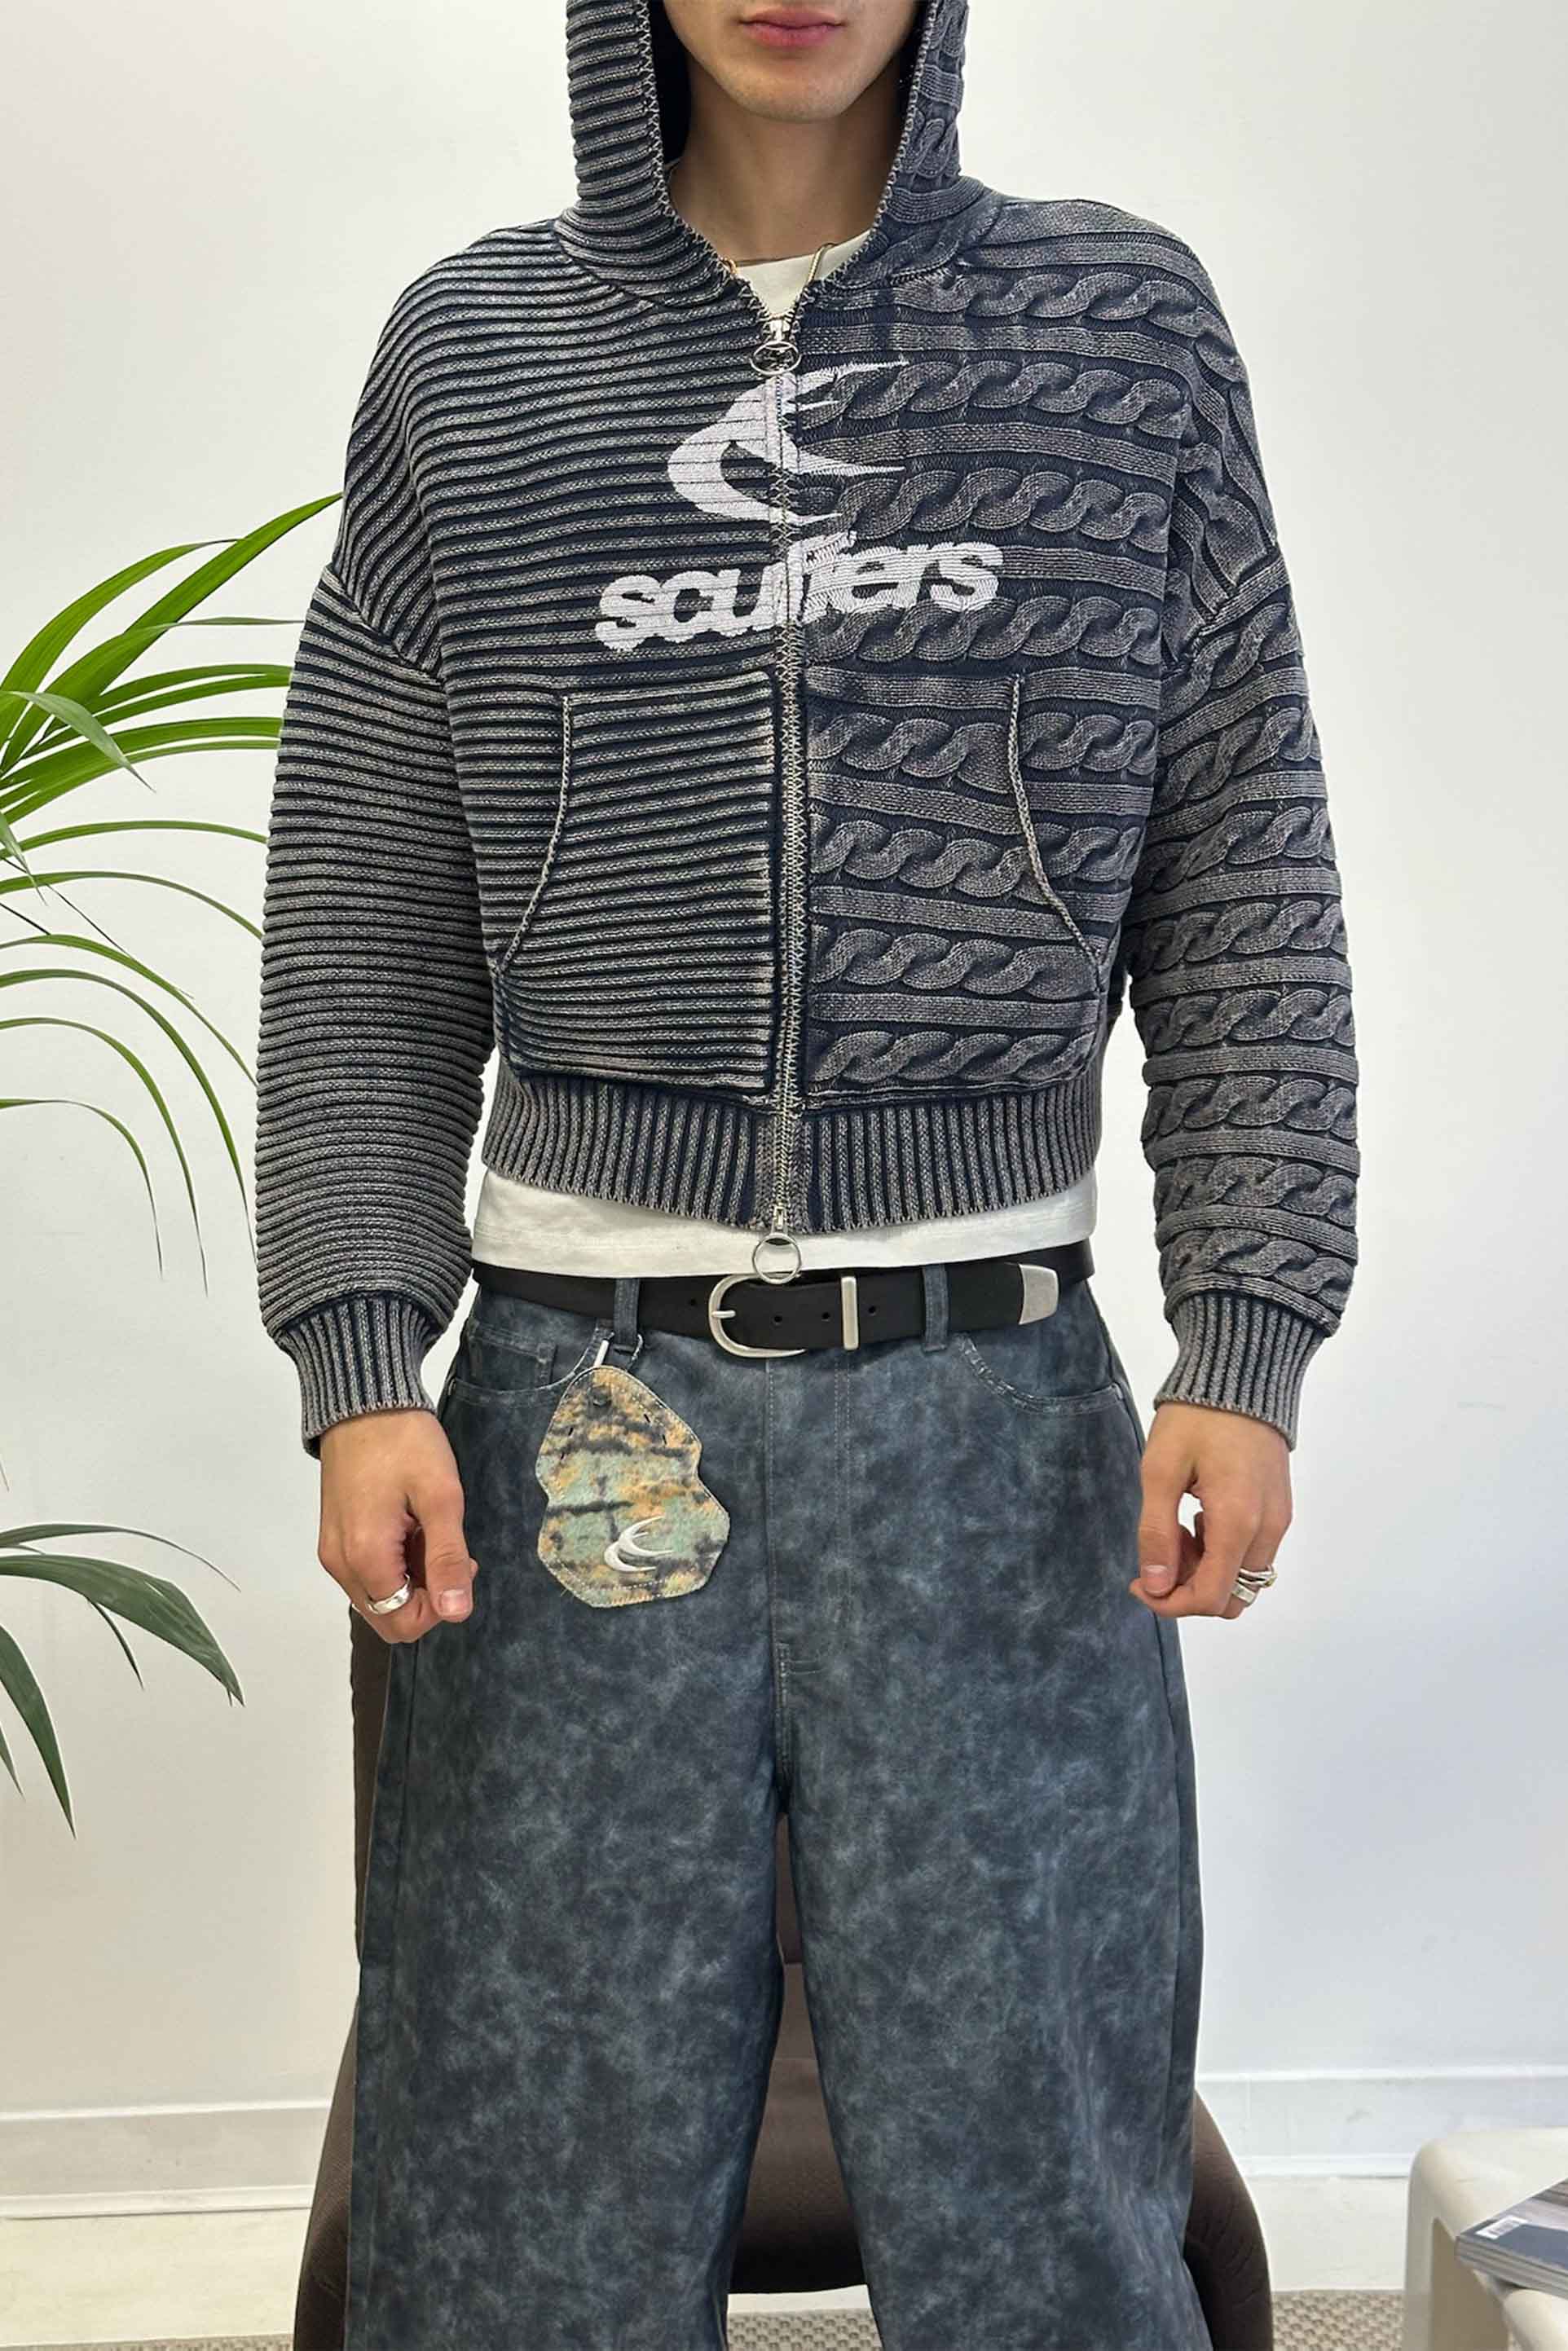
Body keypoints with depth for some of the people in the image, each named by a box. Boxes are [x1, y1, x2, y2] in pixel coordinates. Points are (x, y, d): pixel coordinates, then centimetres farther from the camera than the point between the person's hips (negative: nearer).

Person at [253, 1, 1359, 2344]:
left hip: (994, 1390, 0)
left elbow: (1242, 890, 4)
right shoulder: (467, 355, 7)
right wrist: (359, 1358, -4)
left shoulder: (1134, 327, 6)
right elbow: (366, 937, 5)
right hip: (585, 1381, 1)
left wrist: (1250, 1337, -4)